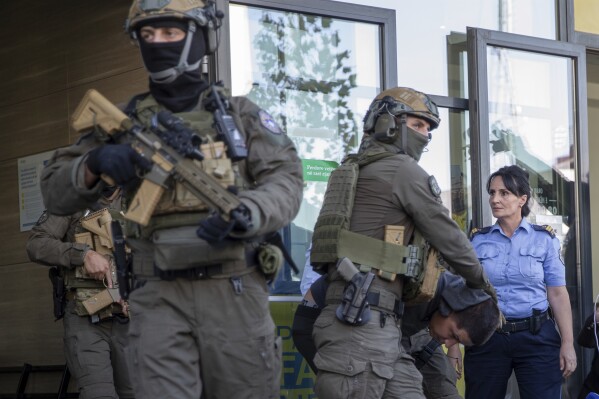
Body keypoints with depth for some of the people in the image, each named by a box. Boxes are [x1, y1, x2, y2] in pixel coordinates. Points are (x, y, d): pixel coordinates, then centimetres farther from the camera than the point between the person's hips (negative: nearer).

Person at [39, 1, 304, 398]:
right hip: (160, 298, 0)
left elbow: (287, 179, -2)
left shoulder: (240, 113, 9)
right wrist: (95, 163, -13)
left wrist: (246, 213, -24)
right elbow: (56, 191, 10)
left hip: (235, 292, 0)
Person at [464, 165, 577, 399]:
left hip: (536, 337, -1)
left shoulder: (544, 239, 3)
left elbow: (557, 294, 0)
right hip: (487, 338, 1)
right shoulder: (478, 241, 6)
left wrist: (568, 343, -7)